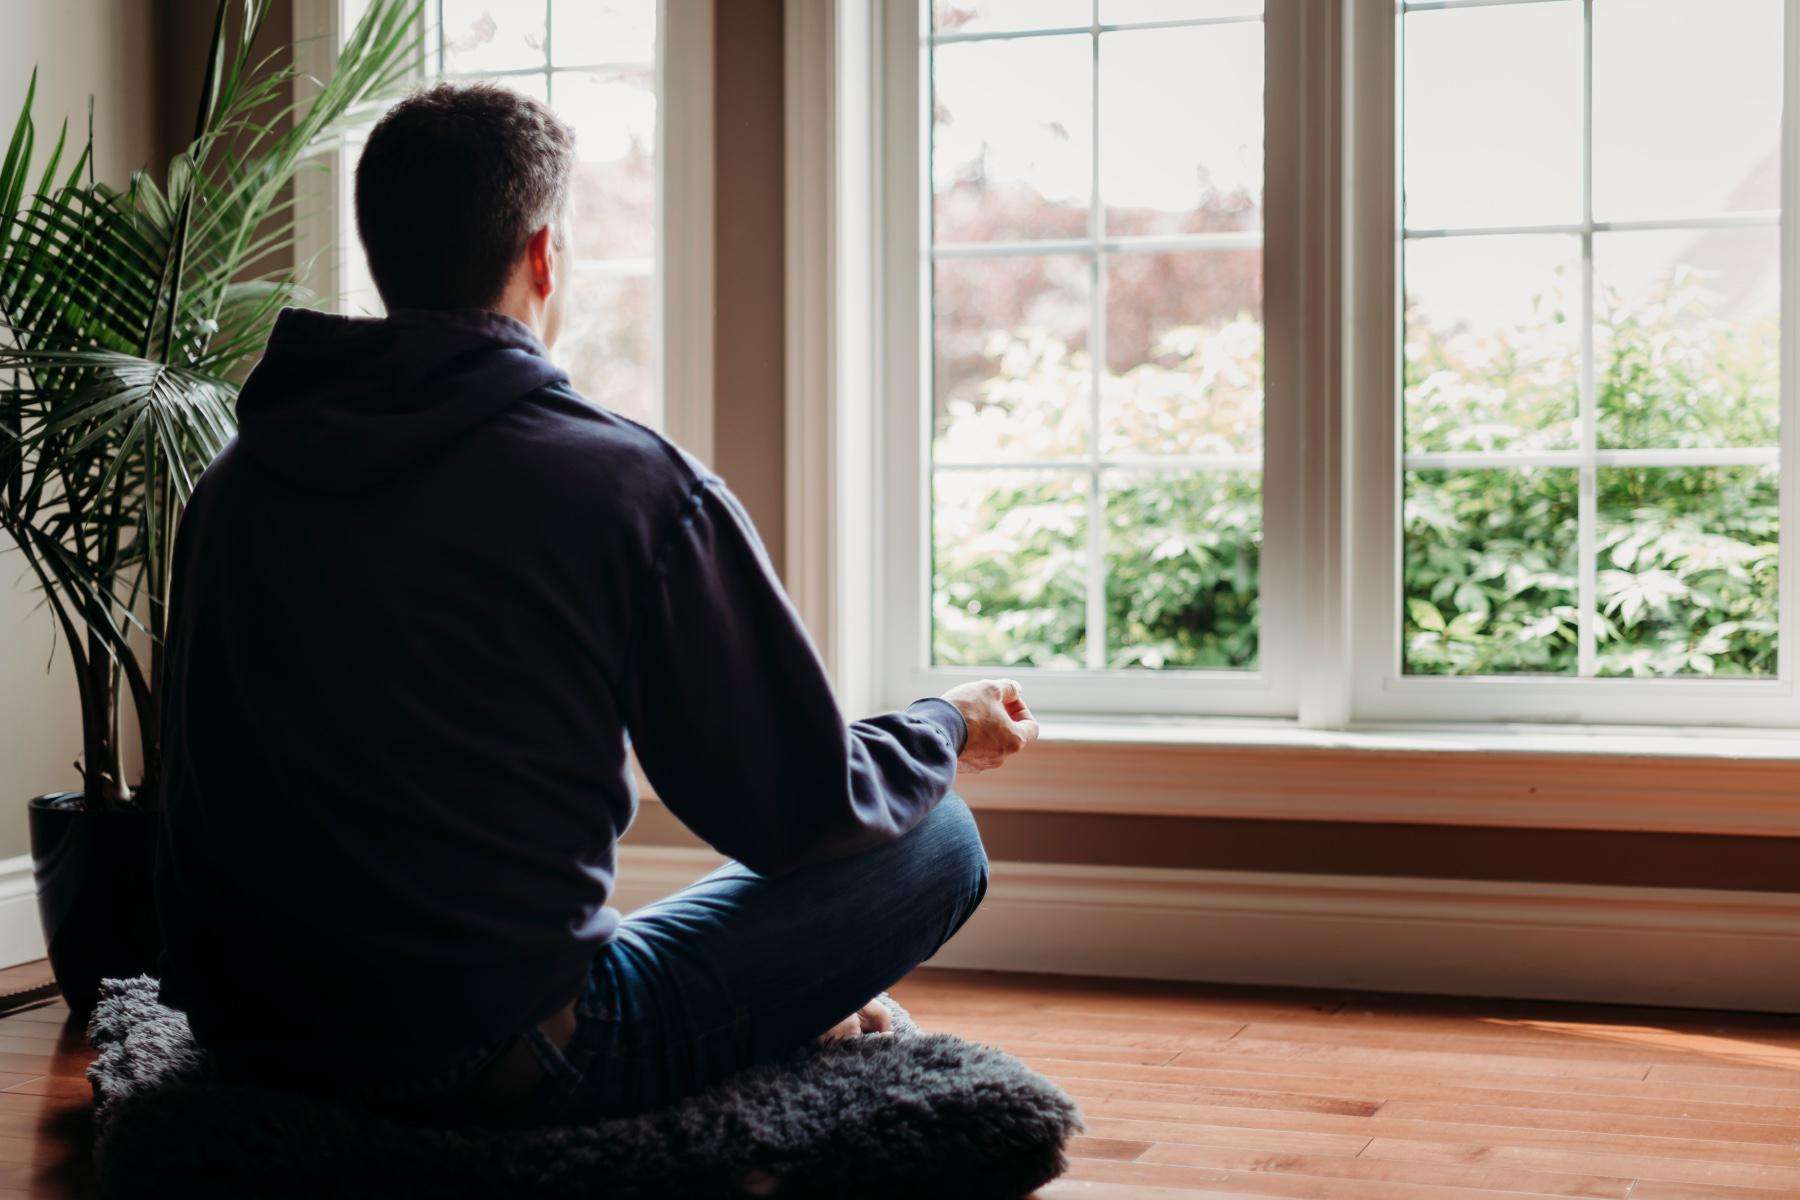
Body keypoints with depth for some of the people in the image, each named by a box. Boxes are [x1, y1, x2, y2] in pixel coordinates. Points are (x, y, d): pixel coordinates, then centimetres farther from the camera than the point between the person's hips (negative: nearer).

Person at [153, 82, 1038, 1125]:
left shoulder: (231, 486, 5)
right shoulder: (634, 486, -13)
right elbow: (802, 814, -6)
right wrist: (950, 729, 16)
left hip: (245, 1044, 7)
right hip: (497, 1068, -7)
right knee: (936, 840, 7)